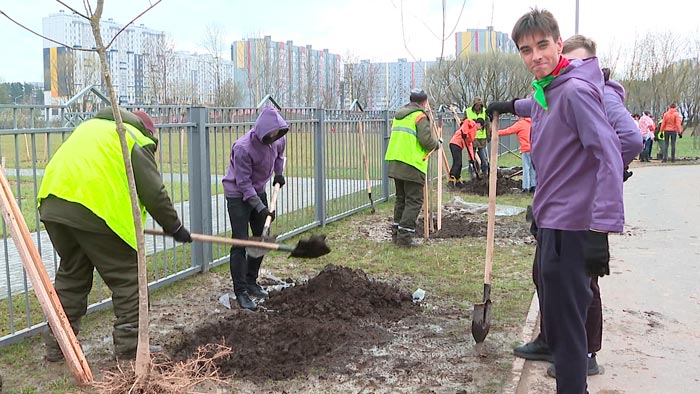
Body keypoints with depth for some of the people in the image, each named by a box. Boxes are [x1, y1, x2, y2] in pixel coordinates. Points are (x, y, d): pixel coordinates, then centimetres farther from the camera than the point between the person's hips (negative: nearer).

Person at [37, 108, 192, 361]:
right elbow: (154, 192, 1)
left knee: (71, 274, 22)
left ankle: (57, 345, 27)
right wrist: (174, 227, 12)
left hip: (52, 204, 8)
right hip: (95, 211, -7)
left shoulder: (90, 126, 28)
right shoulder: (135, 139, 6)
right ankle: (128, 346, 9)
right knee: (126, 277, 6)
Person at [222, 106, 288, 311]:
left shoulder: (278, 139, -8)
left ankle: (251, 282, 28)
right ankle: (241, 292, -4)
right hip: (238, 195, -7)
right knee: (240, 244, -10)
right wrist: (261, 208, -25)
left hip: (258, 191, 7)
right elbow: (243, 183, -24)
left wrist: (279, 173, 3)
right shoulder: (243, 147, -29)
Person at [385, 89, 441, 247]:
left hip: (394, 162, 8)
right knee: (414, 201, -2)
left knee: (401, 198, 18)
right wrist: (437, 143, 4)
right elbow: (426, 139, -17)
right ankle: (404, 237, -6)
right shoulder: (420, 116, -8)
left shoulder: (399, 114, 17)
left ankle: (396, 234, 22)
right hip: (412, 165, -8)